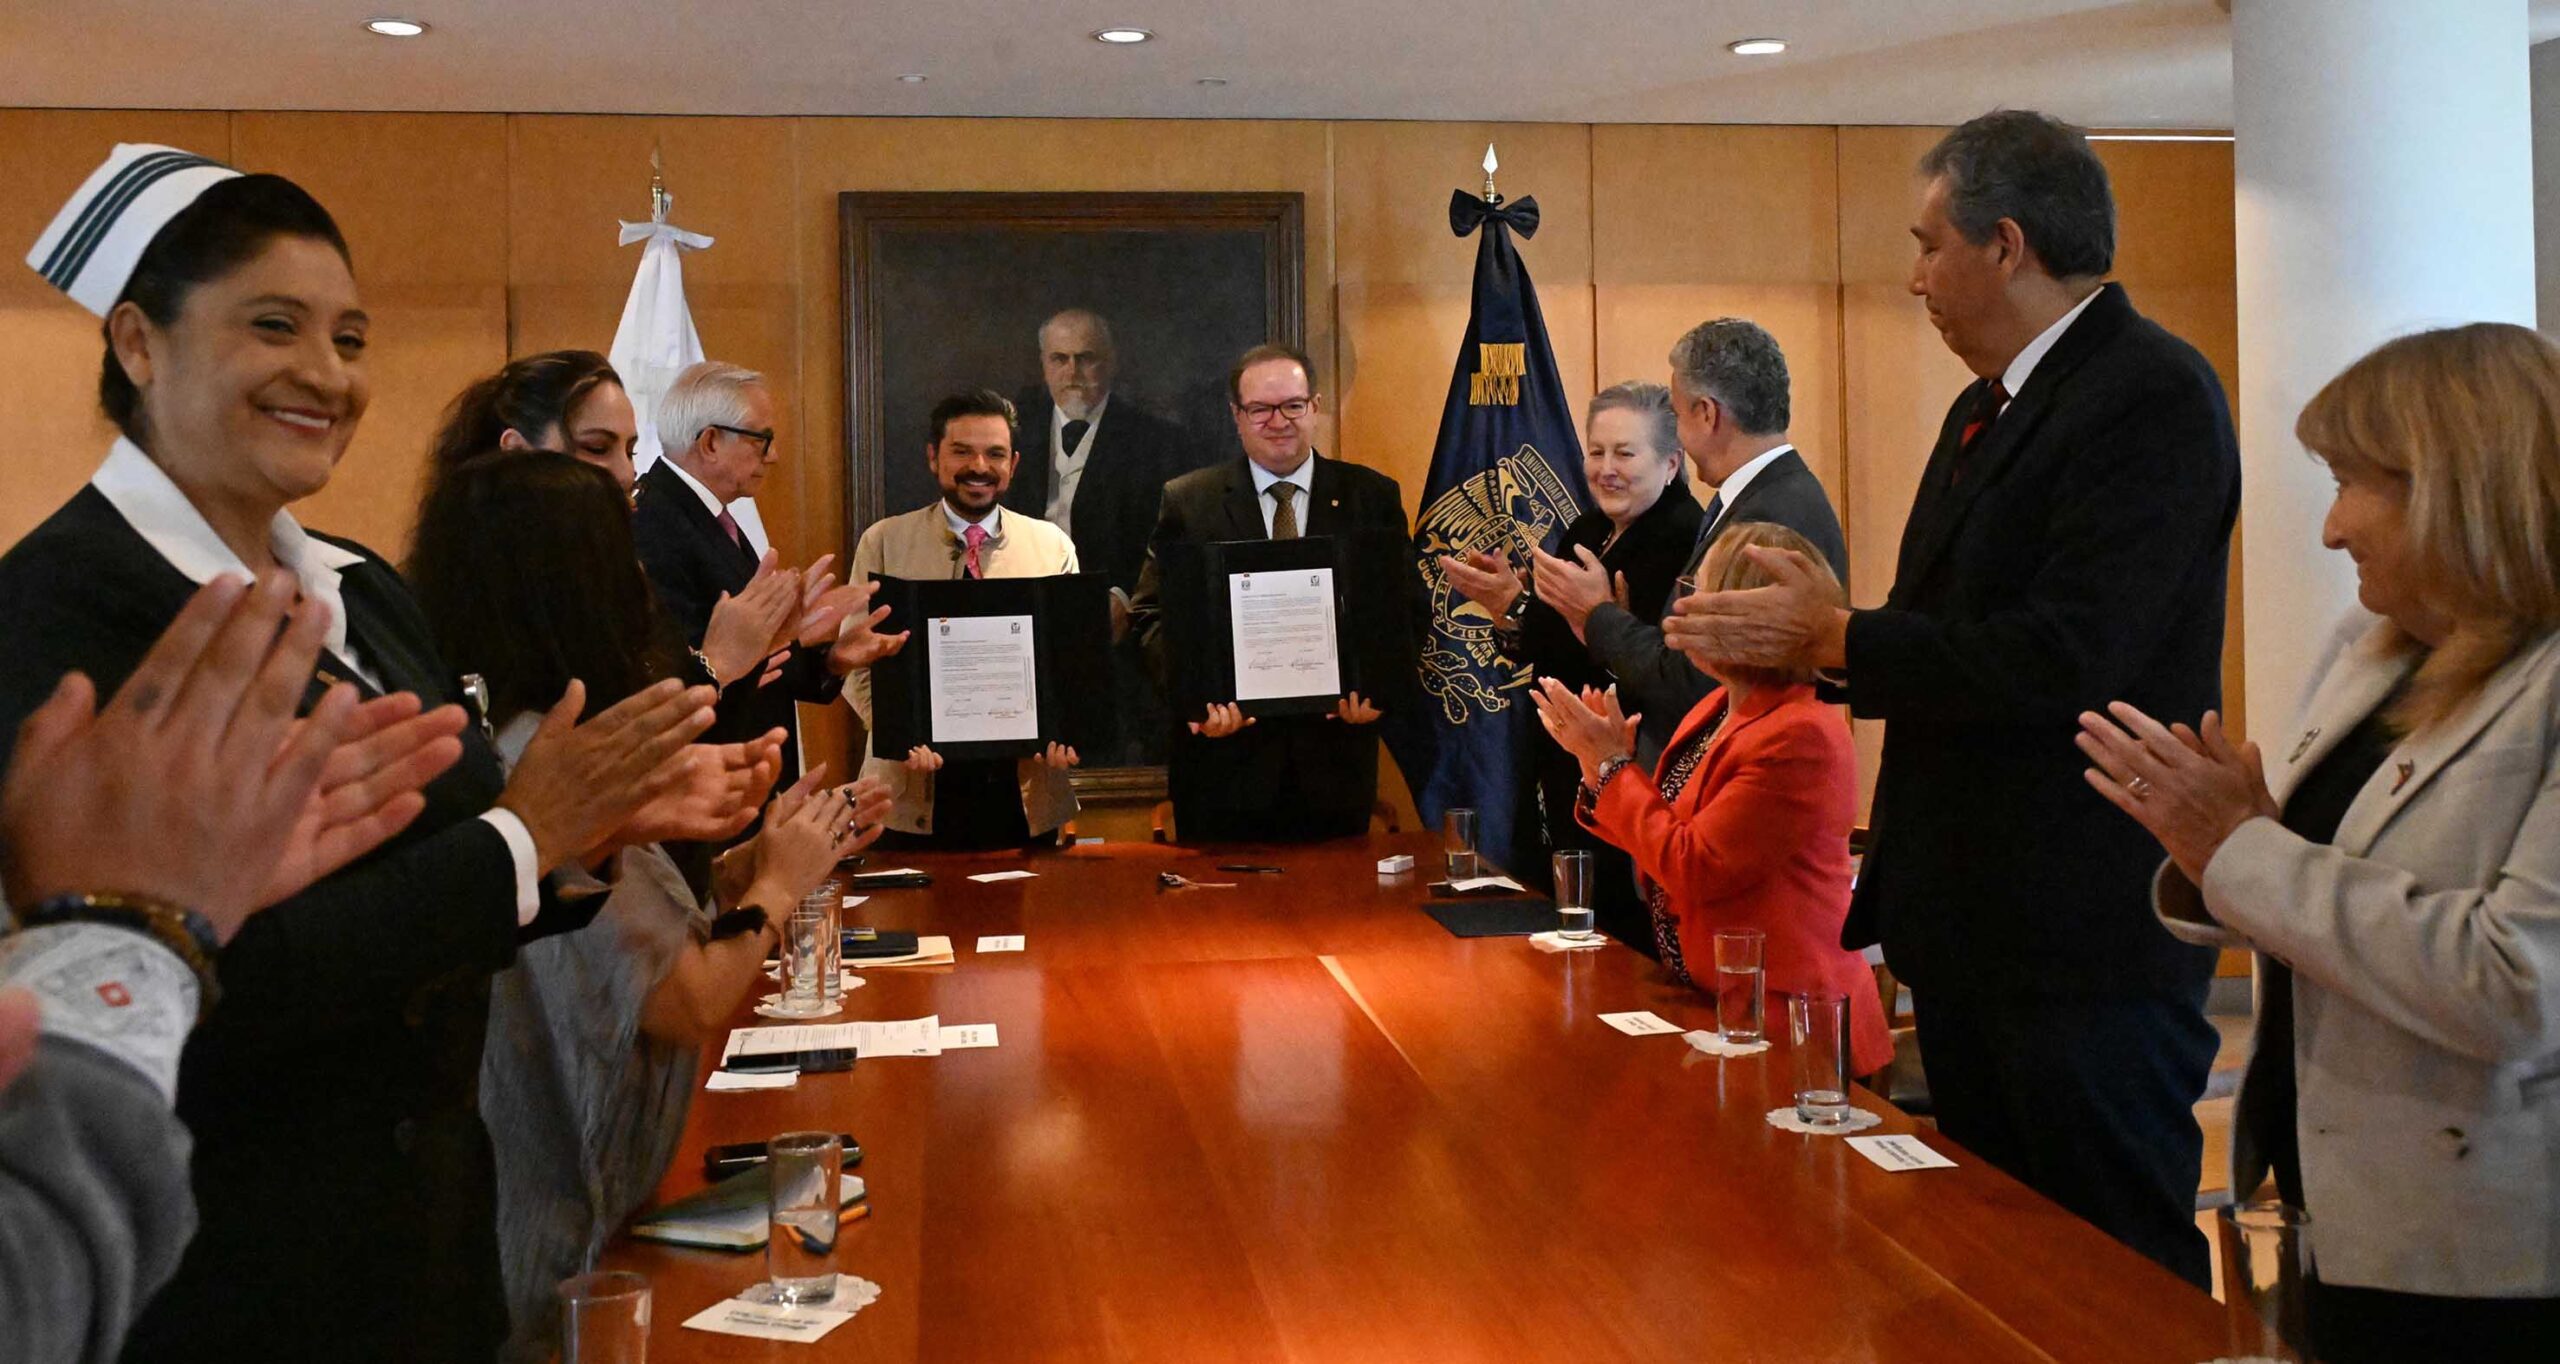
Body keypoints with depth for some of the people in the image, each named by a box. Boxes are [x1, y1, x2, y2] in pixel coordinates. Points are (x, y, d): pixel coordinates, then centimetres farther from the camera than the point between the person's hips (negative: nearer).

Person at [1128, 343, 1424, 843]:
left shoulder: (1374, 497, 6)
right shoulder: (1186, 501, 4)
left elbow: (1407, 610, 4)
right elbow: (1152, 615, 0)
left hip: (1335, 759, 1)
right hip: (1223, 759, -1)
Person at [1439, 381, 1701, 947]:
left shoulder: (1682, 540, -14)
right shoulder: (1586, 533, 13)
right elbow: (1546, 653, 14)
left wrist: (1519, 608, -22)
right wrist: (1508, 607, -7)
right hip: (1564, 787, 8)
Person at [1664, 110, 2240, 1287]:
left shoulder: (2152, 394, -16)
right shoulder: (1989, 405, 15)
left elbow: (2061, 658, -26)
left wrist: (1832, 636, -16)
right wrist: (1788, 644, -1)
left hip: (2085, 936, -9)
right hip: (1973, 923, 9)